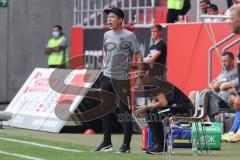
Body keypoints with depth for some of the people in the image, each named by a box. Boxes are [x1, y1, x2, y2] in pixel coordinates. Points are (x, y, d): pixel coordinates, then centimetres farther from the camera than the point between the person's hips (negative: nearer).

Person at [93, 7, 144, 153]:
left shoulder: (129, 36, -7)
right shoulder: (107, 35, 10)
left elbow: (138, 56, -9)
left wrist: (140, 74, -17)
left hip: (122, 79, -6)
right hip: (107, 77, 6)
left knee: (125, 111, -3)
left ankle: (126, 145, 1)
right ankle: (107, 143, 16)